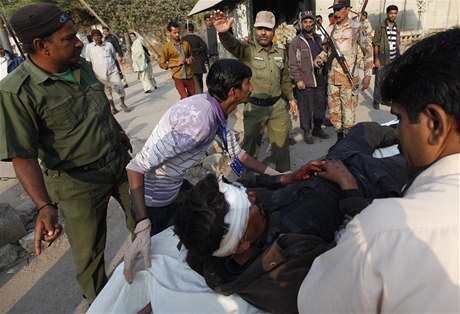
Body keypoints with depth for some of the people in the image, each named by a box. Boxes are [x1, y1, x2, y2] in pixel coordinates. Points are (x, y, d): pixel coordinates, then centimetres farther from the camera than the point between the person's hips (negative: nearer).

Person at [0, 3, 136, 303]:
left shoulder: (82, 66, -1)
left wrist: (120, 133, 26)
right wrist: (45, 206, -33)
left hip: (121, 163, 7)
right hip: (79, 181, -6)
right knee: (89, 253, 9)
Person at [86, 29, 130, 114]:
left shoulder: (109, 45, 2)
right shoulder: (89, 47, -1)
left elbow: (115, 58, 11)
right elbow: (88, 61, 4)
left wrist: (119, 70, 13)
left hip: (113, 71, 0)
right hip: (100, 74, 0)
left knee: (119, 88, -9)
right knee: (107, 91, 10)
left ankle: (123, 104, 14)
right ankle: (113, 107, 26)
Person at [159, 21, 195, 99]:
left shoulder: (185, 44, 7)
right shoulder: (166, 48, -5)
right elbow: (162, 64, -3)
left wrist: (190, 59, -3)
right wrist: (176, 64, -15)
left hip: (189, 76, 5)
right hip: (178, 78, -4)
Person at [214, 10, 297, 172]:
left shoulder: (280, 53, 7)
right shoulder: (247, 50, -9)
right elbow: (232, 45, -30)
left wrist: (291, 98, 20)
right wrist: (223, 33, -51)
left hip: (278, 105, 5)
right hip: (255, 107, -5)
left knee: (282, 142, 16)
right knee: (251, 143, 8)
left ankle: (284, 174, 36)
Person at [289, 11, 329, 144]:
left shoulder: (319, 39, 14)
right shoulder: (296, 41, -6)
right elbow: (293, 63, -10)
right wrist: (298, 79, -16)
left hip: (320, 80, 7)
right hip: (305, 82, -6)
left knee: (321, 105, 14)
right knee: (305, 108, 1)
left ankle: (317, 128, 30)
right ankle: (307, 132, 15)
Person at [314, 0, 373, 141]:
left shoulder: (356, 27, -6)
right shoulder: (330, 29, 8)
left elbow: (368, 51, -3)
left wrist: (367, 75, -7)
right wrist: (319, 57, 0)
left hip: (349, 77, -5)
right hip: (332, 76, 5)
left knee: (348, 111, -1)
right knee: (334, 110, 11)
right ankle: (339, 137, 27)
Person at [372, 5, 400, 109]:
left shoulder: (397, 28, 11)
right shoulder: (380, 27, -5)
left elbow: (397, 45, 16)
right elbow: (376, 44, -9)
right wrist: (376, 58, -15)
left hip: (393, 60, 6)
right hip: (382, 59, -5)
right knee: (379, 81, -1)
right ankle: (376, 101, 8)